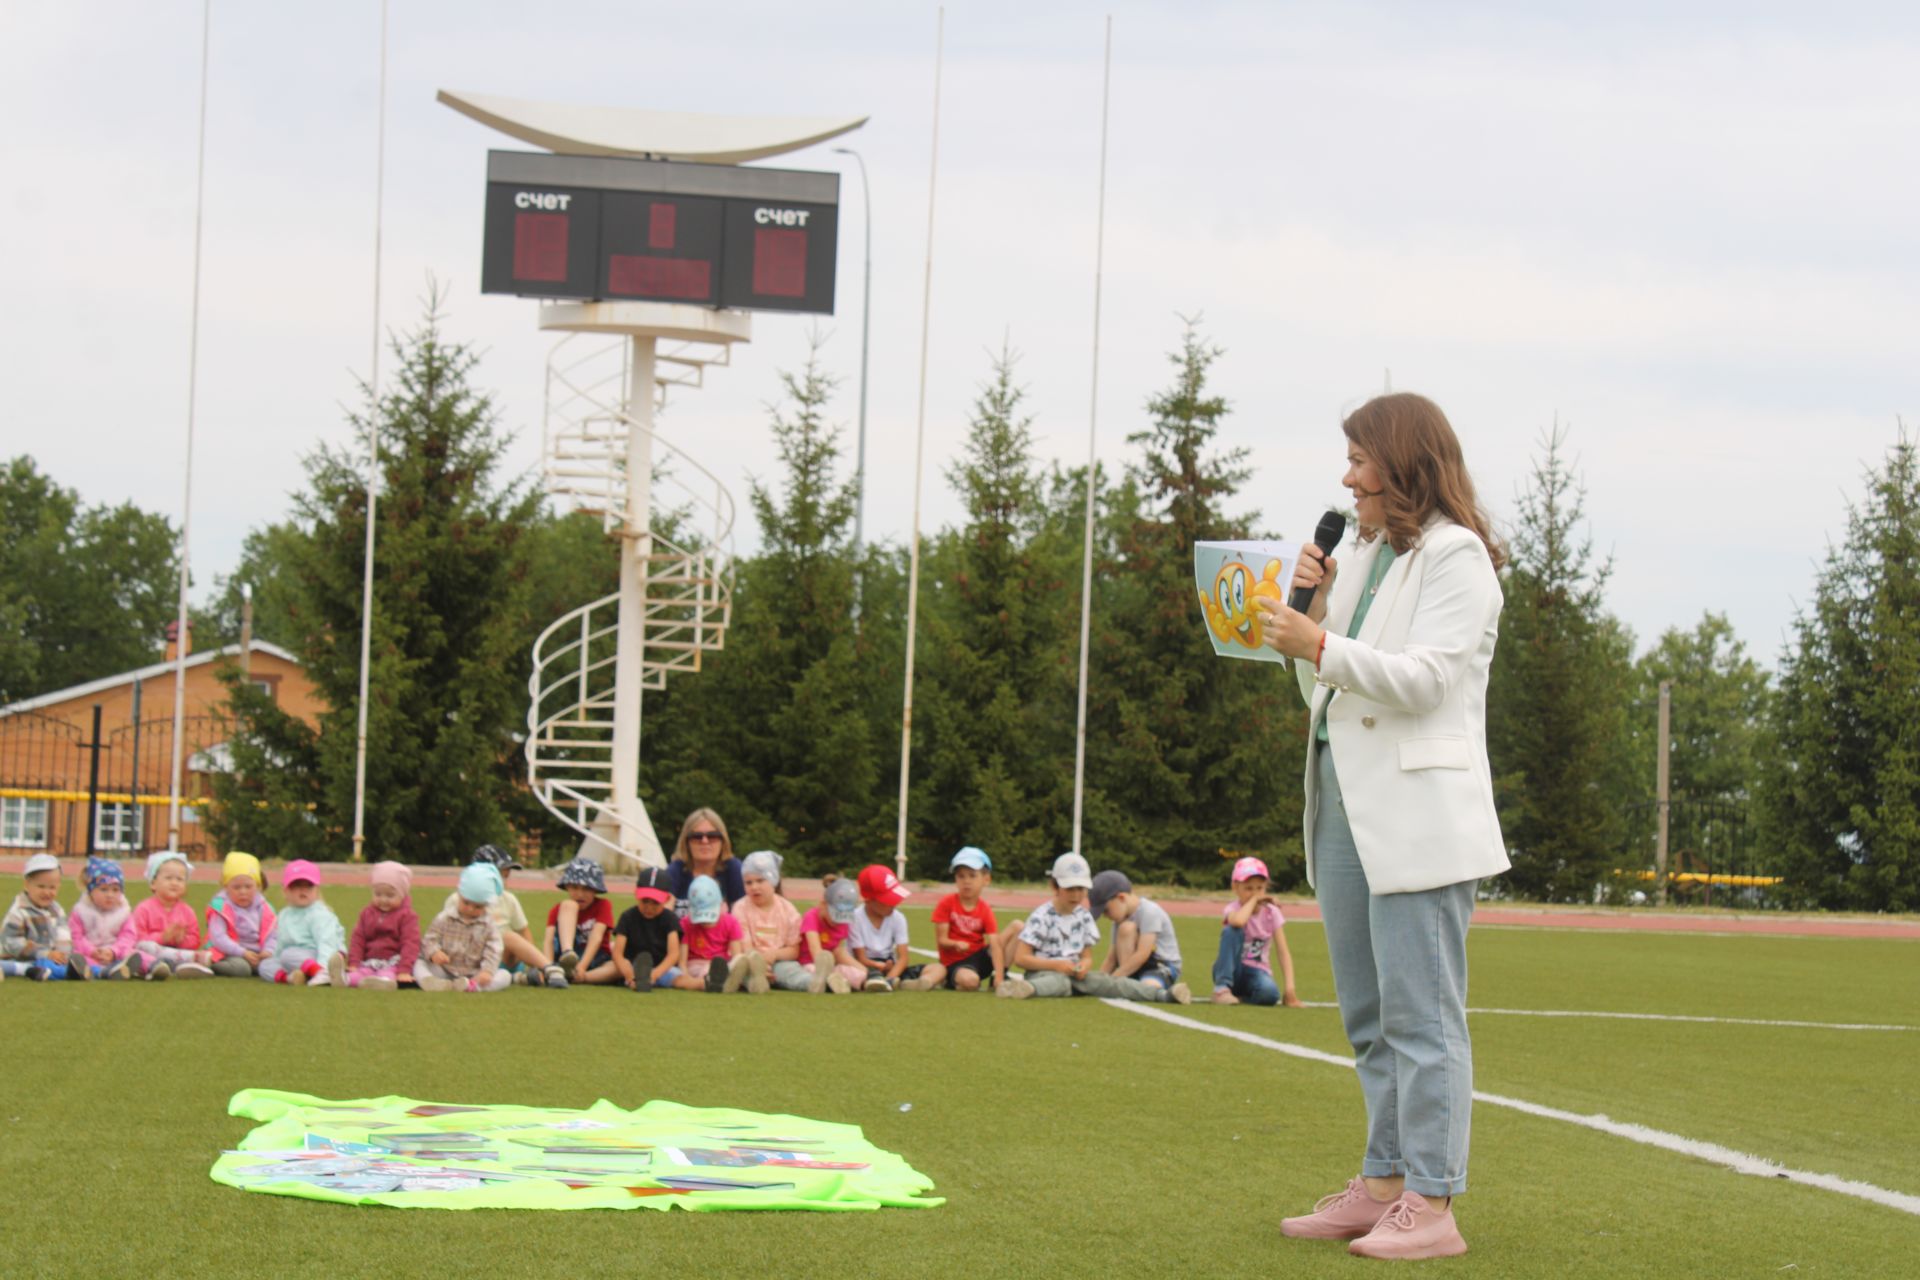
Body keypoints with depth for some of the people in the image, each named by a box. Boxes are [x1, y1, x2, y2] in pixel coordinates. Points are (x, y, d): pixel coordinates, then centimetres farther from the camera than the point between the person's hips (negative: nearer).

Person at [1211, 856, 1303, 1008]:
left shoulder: (1272, 913, -2)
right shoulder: (1233, 908, -10)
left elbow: (1283, 952, -7)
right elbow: (1238, 921, -38)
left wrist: (1290, 988, -19)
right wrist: (1254, 899, -21)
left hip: (1256, 971, 1)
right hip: (1231, 970, -1)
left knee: (1270, 993, -36)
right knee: (1231, 931, -29)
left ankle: (1242, 995, -4)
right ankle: (1222, 988, -27)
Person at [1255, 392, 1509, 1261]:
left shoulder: (1456, 558, -6)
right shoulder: (1364, 555, 19)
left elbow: (1425, 678, -17)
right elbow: (1326, 683, 20)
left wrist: (1322, 646, -26)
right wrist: (1309, 606, 5)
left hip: (1417, 813, -9)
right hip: (1344, 806, 9)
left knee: (1420, 1016, -9)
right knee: (1369, 1017, 12)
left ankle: (1432, 1205, -9)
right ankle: (1384, 1182, 19)